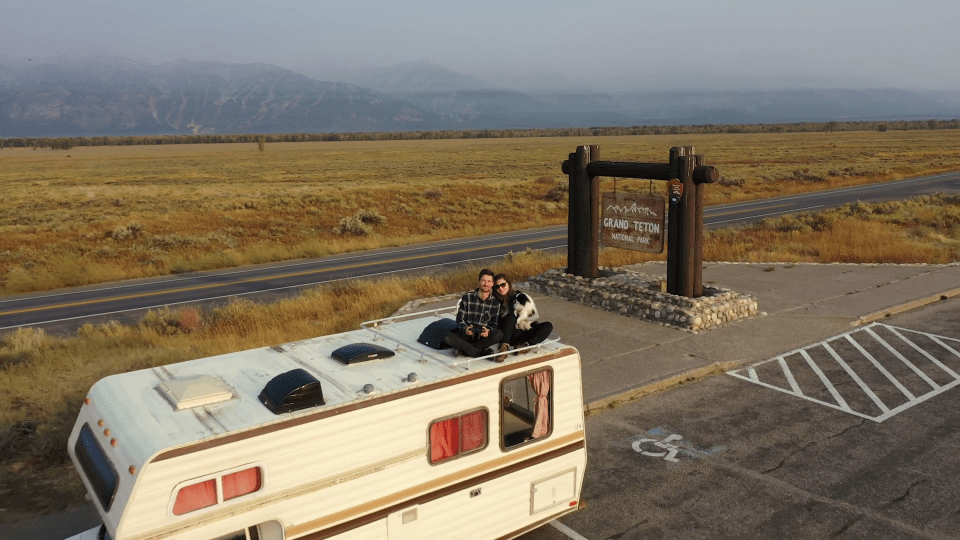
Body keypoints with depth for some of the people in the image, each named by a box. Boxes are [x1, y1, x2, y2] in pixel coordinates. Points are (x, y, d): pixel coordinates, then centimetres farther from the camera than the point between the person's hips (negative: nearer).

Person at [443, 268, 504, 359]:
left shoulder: (495, 302, 2)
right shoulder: (467, 297, 0)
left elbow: (494, 324, 2)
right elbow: (460, 319, -1)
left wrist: (488, 331, -23)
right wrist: (465, 328, -24)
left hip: (483, 337, 0)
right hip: (467, 335, 0)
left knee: (499, 334, -31)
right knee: (447, 338, -30)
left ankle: (463, 349, -25)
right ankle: (482, 353, -28)